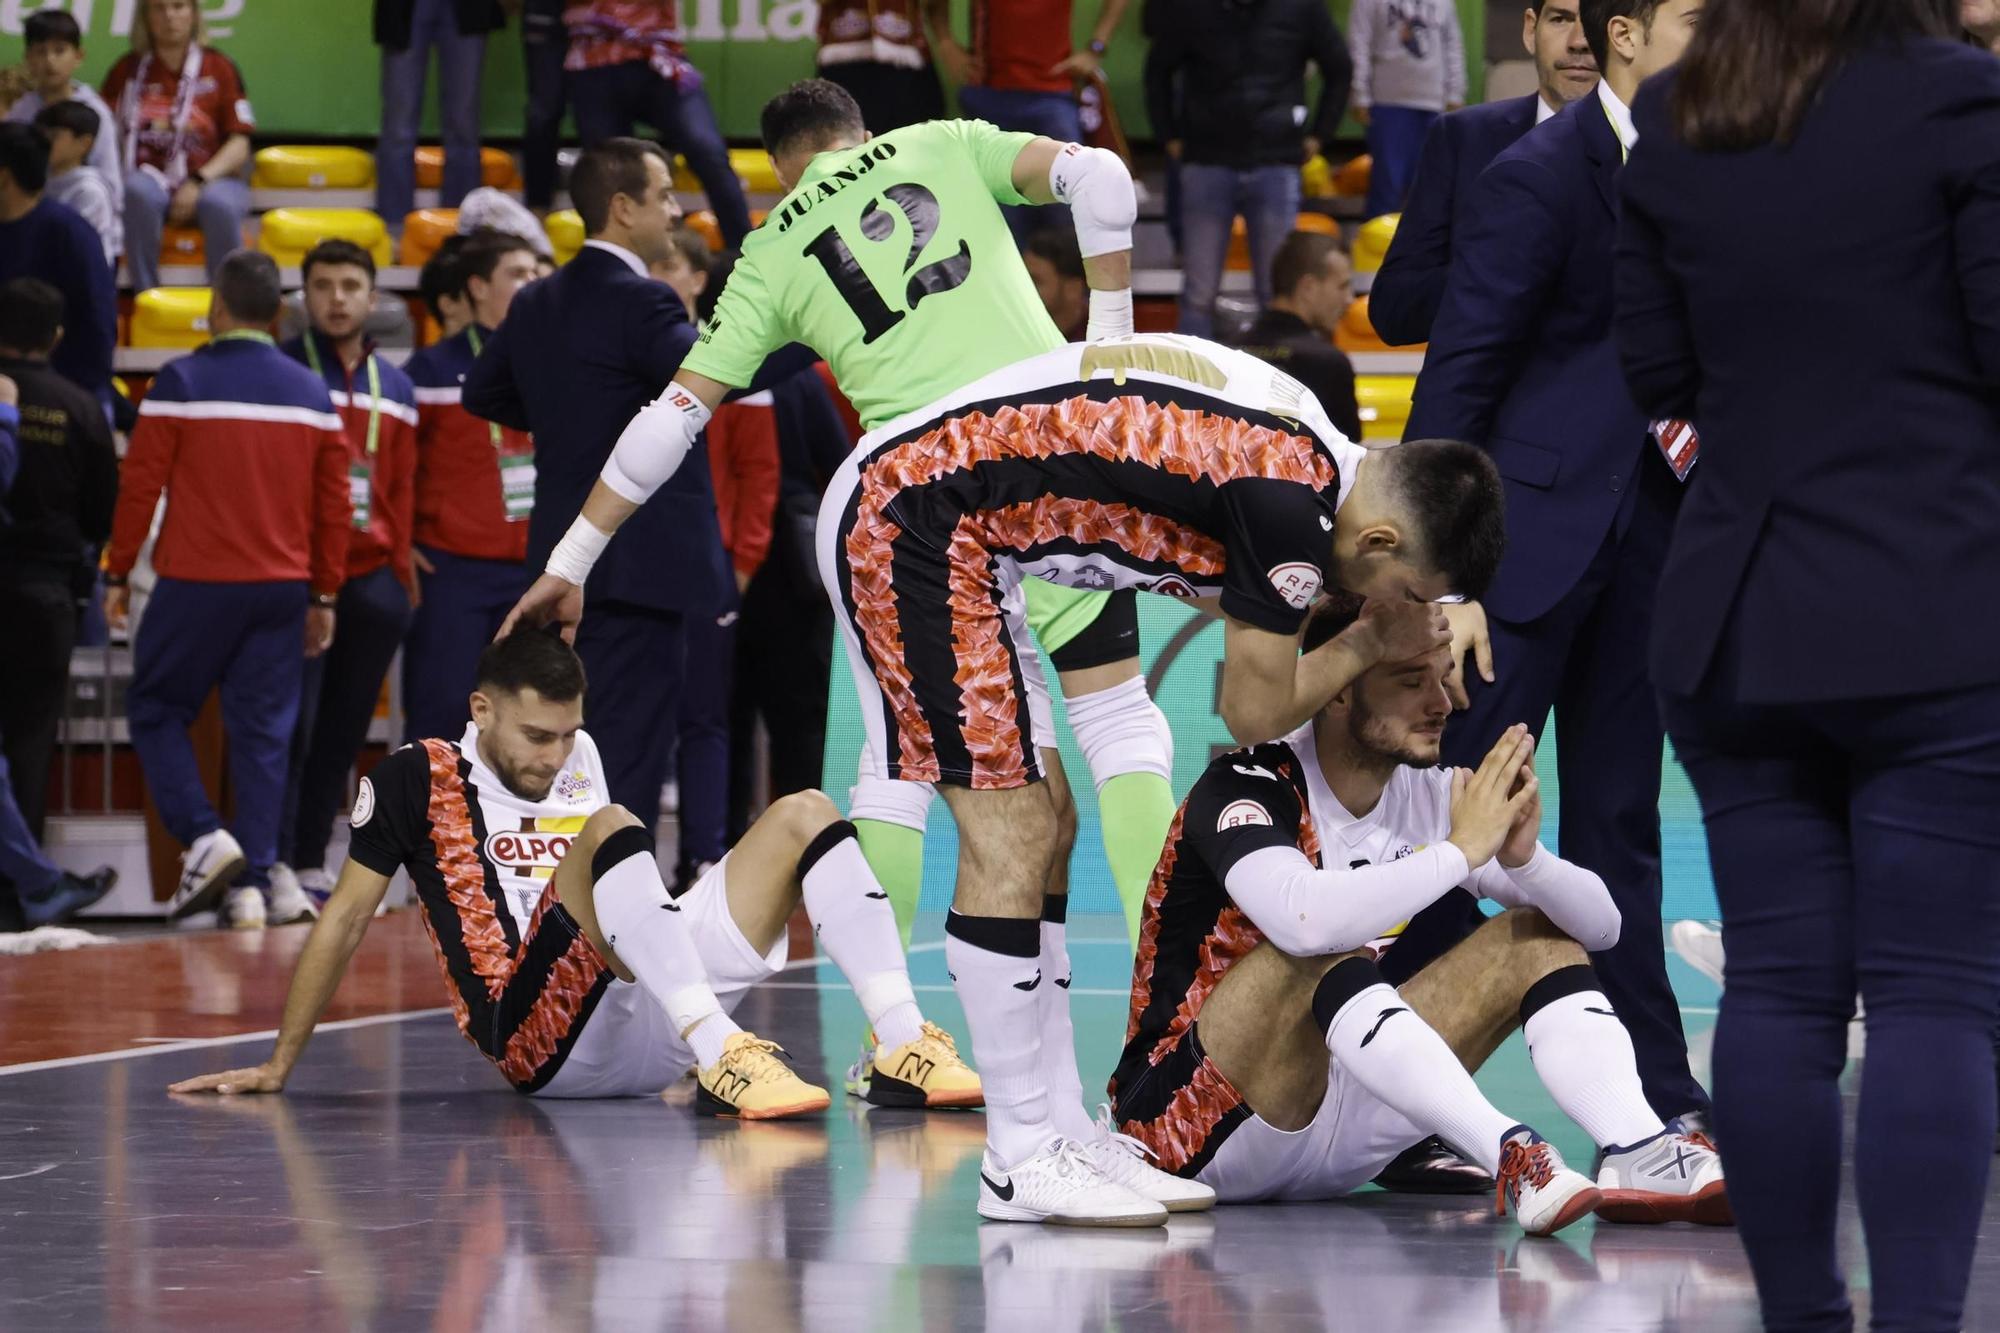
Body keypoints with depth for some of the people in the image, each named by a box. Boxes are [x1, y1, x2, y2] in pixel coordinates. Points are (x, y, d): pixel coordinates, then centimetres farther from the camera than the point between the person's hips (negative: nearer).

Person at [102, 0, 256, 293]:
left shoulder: (218, 68, 7)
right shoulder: (128, 69, 11)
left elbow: (239, 146, 1)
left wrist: (199, 182, -14)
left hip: (210, 180, -1)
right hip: (150, 178, 1)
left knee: (220, 205, -36)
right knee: (138, 192, -35)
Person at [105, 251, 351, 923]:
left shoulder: (181, 383, -7)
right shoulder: (312, 394, 6)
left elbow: (140, 484, -7)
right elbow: (335, 505, 8)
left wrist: (118, 574, 3)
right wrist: (324, 595, 15)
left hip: (197, 584, -4)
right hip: (284, 589, 4)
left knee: (155, 709, 10)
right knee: (263, 731, 7)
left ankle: (203, 837, -7)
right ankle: (254, 880, 4)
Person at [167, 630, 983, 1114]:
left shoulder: (580, 761, 20)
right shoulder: (419, 780, 3)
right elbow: (344, 922, 7)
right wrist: (277, 1069, 8)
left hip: (649, 1026, 6)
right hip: (542, 1042, -6)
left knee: (804, 815, -4)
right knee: (612, 828, -31)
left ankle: (906, 1049, -24)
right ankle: (725, 1065, -45)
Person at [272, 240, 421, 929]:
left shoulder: (395, 387, 14)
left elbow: (402, 488, 16)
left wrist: (402, 571, 9)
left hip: (373, 581, 5)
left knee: (343, 733, 7)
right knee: (291, 724, -10)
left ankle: (310, 866, 14)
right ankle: (268, 868, -12)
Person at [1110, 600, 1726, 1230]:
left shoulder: (1427, 794, 3)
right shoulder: (1245, 787, -17)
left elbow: (1600, 924, 2)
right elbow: (1305, 917, -40)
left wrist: (1522, 856, -19)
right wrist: (1461, 848, -29)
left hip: (1337, 1147, 7)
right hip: (1194, 1125, -7)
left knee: (1536, 939, -2)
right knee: (1325, 954, -33)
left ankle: (1640, 1151, -26)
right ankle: (1510, 1159, -44)